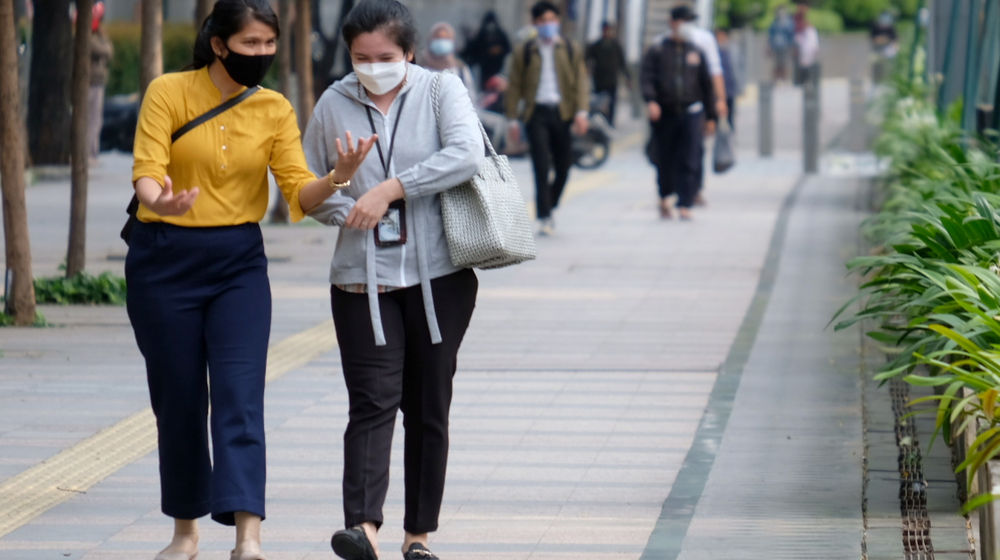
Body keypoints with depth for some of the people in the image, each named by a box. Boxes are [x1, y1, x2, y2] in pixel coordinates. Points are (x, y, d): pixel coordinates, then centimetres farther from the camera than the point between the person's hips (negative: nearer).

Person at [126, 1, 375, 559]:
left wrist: (337, 178, -25)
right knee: (178, 401, 6)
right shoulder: (168, 92, -7)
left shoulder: (275, 110, 2)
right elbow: (147, 173, -16)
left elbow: (299, 192, -4)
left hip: (239, 262, 1)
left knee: (240, 395, -12)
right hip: (164, 260, -1)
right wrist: (161, 201, -39)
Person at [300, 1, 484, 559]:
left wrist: (391, 189, -22)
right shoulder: (334, 103, 5)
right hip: (363, 281, 0)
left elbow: (467, 154, -17)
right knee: (373, 402, -12)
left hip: (439, 276, 0)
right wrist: (347, 213, -6)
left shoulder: (441, 89, 0)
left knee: (429, 407, 6)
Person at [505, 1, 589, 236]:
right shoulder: (523, 52, 8)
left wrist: (581, 112, -7)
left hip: (562, 113, 2)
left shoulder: (572, 50, 11)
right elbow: (515, 86, 8)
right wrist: (513, 118, 2)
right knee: (541, 167, -10)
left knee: (563, 167, 6)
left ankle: (549, 207, 26)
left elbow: (581, 83, 6)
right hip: (537, 113, -2)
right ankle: (544, 217, -9)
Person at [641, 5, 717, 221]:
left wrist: (711, 116, 13)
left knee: (689, 163, -10)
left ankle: (685, 206, -10)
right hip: (664, 114, -1)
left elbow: (707, 84, 16)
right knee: (664, 162, 5)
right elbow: (646, 77, -6)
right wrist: (650, 100, -25)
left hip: (690, 113, 1)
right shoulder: (656, 51, 6)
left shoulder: (696, 53, 13)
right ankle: (664, 197, 29)